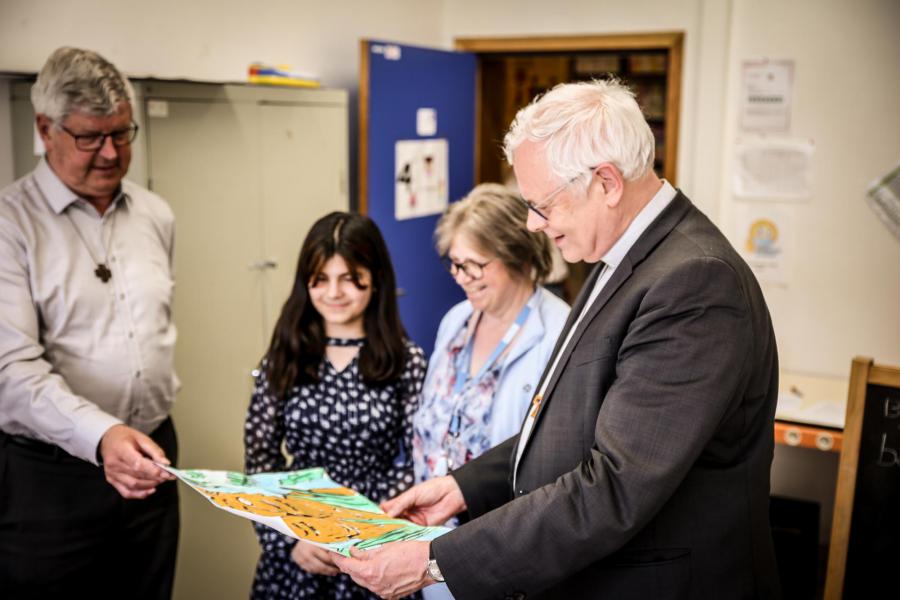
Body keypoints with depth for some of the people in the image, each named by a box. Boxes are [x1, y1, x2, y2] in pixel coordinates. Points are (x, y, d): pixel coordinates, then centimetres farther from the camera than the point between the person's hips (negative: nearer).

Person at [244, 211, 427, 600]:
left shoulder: (406, 361, -5)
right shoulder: (283, 360, -1)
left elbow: (417, 462, -5)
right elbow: (258, 463, 1)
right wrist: (289, 541, -9)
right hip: (295, 555, 1)